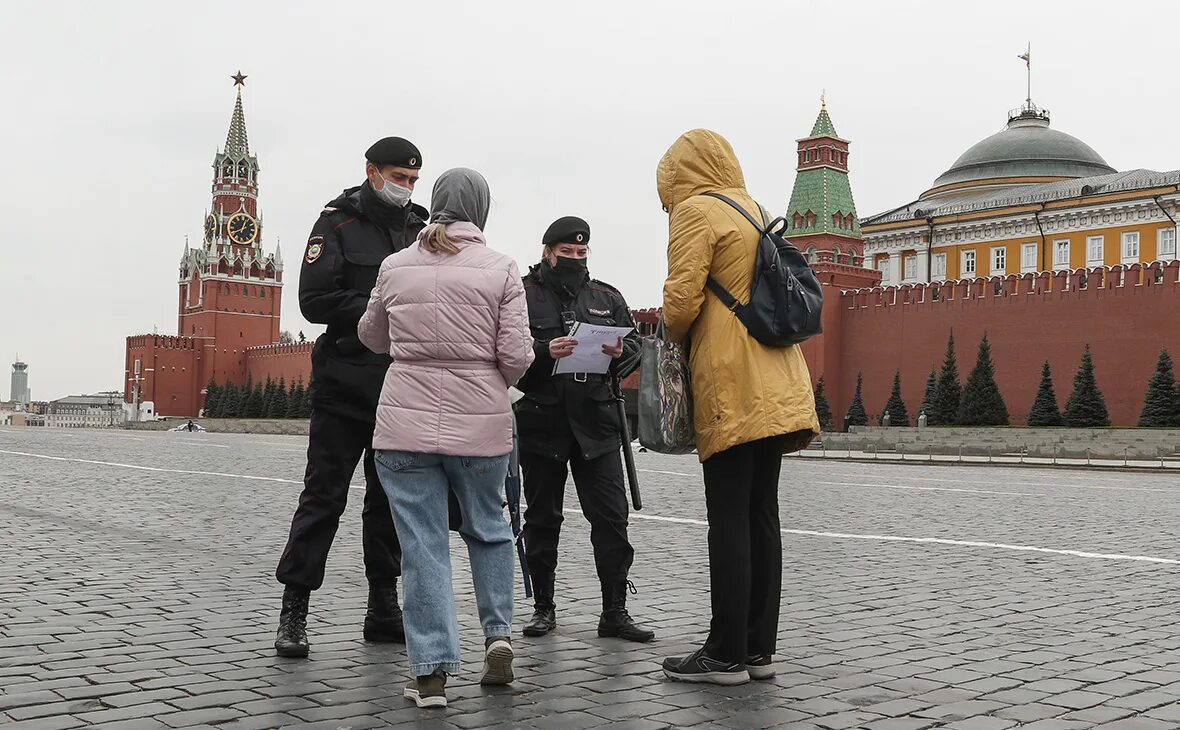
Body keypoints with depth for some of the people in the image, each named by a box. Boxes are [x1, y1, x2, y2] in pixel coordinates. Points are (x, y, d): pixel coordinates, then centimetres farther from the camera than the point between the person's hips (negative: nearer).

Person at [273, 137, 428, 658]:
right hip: (345, 385, -5)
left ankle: (384, 607, 20)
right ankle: (293, 611, 6)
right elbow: (314, 300, -10)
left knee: (390, 497, 10)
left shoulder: (420, 229, 14)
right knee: (324, 495, -2)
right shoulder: (338, 223, 0)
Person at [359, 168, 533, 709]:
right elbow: (517, 355, -7)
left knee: (422, 544, 4)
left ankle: (430, 671, 5)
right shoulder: (500, 268, -2)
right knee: (488, 528, 21)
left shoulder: (395, 267, 5)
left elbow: (372, 338, 20)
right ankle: (498, 633, 13)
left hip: (406, 423, 1)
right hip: (481, 425, 0)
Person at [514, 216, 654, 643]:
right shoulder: (523, 294, 3)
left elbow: (634, 344, 11)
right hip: (541, 423, -2)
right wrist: (544, 352, -23)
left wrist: (620, 353, -11)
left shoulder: (606, 297, 15)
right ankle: (543, 606, 20)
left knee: (611, 516, -2)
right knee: (542, 519, 8)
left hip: (595, 421, 3)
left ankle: (615, 611, 5)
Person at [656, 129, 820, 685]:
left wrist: (676, 338, 9)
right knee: (762, 514, 8)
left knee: (729, 519, -6)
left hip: (731, 385, -8)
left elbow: (682, 299, -12)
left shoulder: (695, 208, -3)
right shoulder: (756, 210, 22)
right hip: (774, 386, 8)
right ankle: (759, 648, 12)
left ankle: (726, 654, -2)